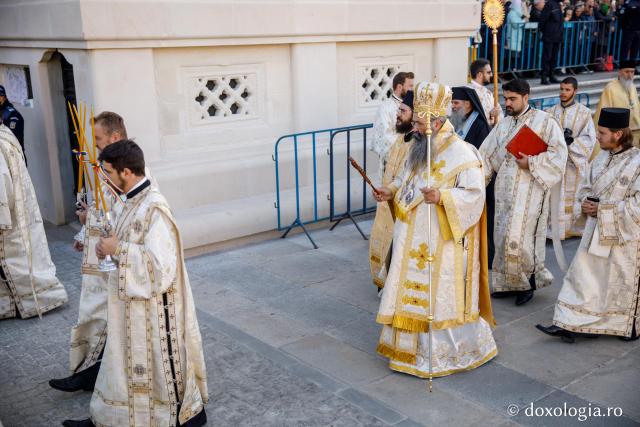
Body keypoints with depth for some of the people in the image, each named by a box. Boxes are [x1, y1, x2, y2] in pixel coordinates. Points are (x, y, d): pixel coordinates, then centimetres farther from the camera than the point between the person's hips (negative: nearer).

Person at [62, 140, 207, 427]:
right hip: (132, 301, 9)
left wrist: (118, 249, -21)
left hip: (152, 305, -9)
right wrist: (111, 245, -1)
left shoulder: (154, 209, -24)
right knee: (129, 360, 19)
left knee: (160, 362, 6)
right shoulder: (134, 202, 6)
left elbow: (161, 264, -27)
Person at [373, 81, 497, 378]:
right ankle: (413, 343, 30)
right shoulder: (418, 147, 9)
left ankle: (454, 349, 18)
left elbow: (475, 193, -20)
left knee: (442, 294, 1)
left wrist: (442, 196, -32)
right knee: (413, 289, 15)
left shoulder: (461, 152, -16)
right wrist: (391, 191, 3)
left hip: (443, 240, -8)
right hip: (413, 237, 8)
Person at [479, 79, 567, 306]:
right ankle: (508, 283, 20)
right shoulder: (503, 125, 14)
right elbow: (486, 155, 11)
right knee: (503, 237, 8)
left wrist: (531, 163, -17)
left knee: (518, 237, -11)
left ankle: (530, 280, 9)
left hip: (529, 189, -6)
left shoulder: (544, 121, -2)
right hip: (505, 189, 6)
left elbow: (557, 153, -8)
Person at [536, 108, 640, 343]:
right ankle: (570, 324, 13)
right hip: (596, 232, 6)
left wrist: (603, 209, -18)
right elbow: (585, 187, 16)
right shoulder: (601, 158, 4)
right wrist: (585, 203, -5)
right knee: (584, 278, 7)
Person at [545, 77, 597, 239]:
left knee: (575, 195, 6)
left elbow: (589, 138, -5)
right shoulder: (551, 112, 7)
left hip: (575, 161, -2)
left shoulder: (584, 112, -2)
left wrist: (570, 142, -19)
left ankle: (576, 228, 18)